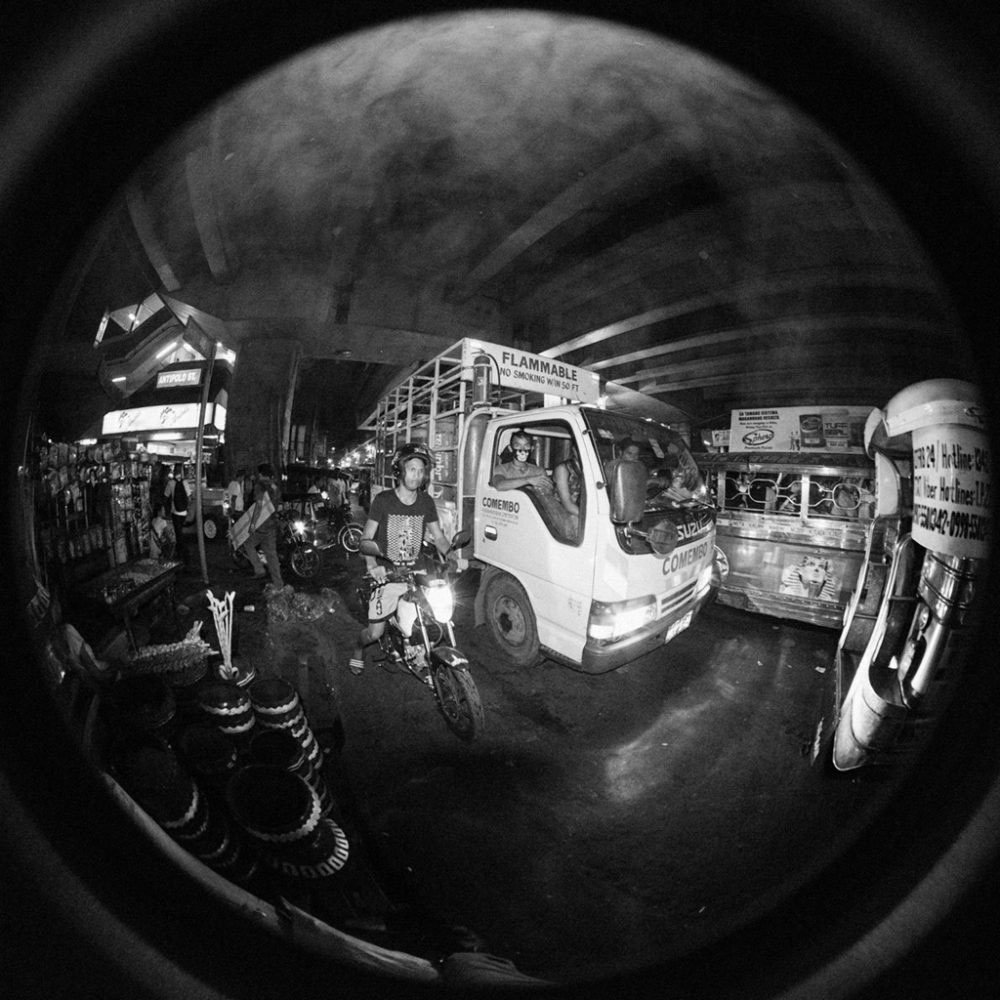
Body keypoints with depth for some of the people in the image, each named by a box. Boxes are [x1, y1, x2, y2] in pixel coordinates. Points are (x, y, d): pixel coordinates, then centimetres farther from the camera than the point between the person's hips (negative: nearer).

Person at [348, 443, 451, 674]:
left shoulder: (426, 502, 5)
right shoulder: (383, 500, -6)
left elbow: (438, 536, 10)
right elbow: (366, 538, -7)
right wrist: (372, 565, -24)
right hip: (388, 574, -3)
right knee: (375, 632, -3)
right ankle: (358, 649, 34)